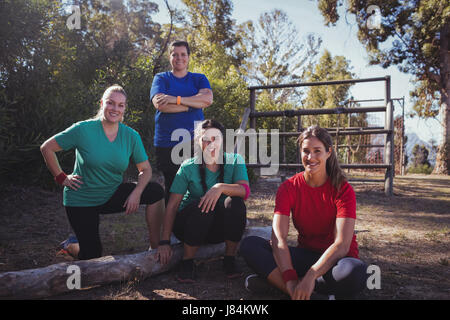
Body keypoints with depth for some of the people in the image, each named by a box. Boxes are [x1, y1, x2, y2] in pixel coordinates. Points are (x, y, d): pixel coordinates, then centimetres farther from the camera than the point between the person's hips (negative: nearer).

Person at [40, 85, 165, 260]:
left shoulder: (131, 136, -8)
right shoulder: (83, 129, -17)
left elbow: (145, 170, -3)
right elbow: (47, 148, -7)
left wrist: (136, 193, -21)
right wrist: (61, 178, -10)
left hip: (113, 196, 3)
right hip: (82, 200, -3)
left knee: (156, 191, -18)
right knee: (92, 257, 1)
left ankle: (156, 247, -7)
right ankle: (70, 245, 37)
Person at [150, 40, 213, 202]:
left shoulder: (199, 79, 15)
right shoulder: (161, 78, 12)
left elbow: (208, 99, -7)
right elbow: (159, 104, -8)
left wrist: (177, 99, -14)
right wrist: (193, 104, -8)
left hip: (194, 141, 1)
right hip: (166, 143, 0)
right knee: (171, 188, 2)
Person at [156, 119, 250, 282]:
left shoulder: (234, 161, -5)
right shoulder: (188, 167, -10)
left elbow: (245, 190, -21)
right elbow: (172, 205, -13)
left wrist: (221, 187, -41)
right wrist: (165, 241, -21)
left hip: (222, 226, 2)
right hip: (189, 224, -1)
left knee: (236, 203, -28)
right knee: (203, 206, -33)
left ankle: (229, 259, -11)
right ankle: (187, 262, -14)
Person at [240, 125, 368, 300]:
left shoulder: (343, 190, -12)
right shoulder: (288, 188, -6)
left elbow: (342, 244, -22)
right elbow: (278, 239, -17)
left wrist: (310, 276, -35)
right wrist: (290, 281, -32)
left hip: (335, 259, -2)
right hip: (305, 255, 2)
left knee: (355, 271, -38)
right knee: (249, 244, -18)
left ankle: (272, 279, -25)